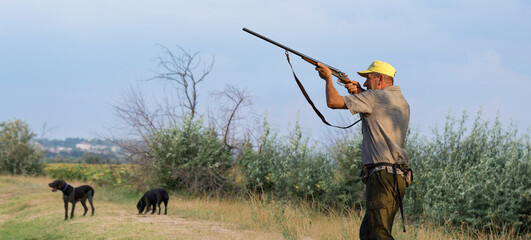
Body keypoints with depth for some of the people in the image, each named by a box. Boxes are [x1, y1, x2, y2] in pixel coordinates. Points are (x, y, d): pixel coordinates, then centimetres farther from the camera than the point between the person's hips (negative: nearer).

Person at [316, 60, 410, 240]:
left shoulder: (376, 97, -7)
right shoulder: (402, 102, 19)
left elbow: (333, 102, -7)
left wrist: (328, 78, 11)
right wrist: (360, 93, 21)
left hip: (382, 176, -9)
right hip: (399, 177, 9)